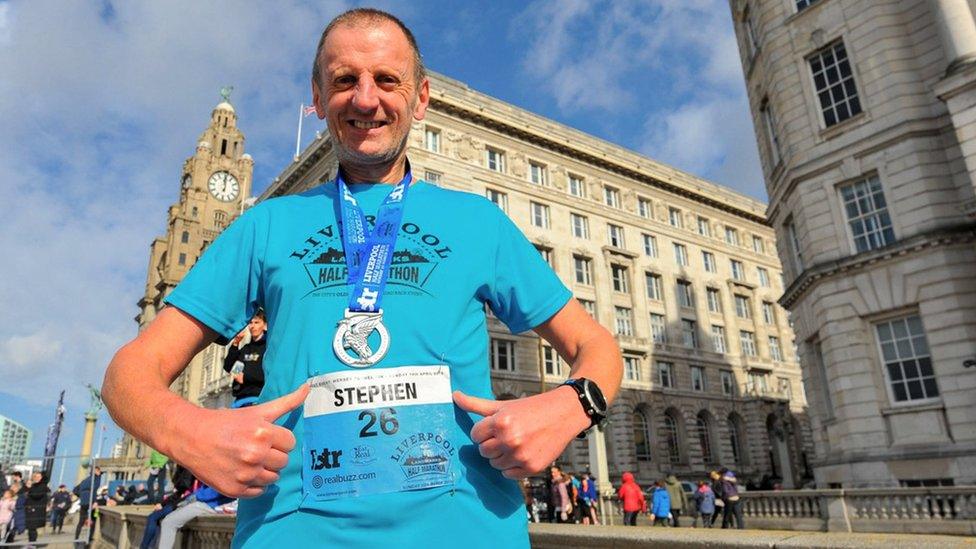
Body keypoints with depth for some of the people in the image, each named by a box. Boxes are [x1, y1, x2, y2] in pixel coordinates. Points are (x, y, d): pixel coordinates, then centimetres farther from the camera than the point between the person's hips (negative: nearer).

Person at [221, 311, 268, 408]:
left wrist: (246, 377, -10)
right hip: (240, 400, 7)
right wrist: (235, 344, 5)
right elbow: (228, 367, 14)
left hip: (257, 399, -7)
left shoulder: (269, 346, 2)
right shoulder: (245, 348, 22)